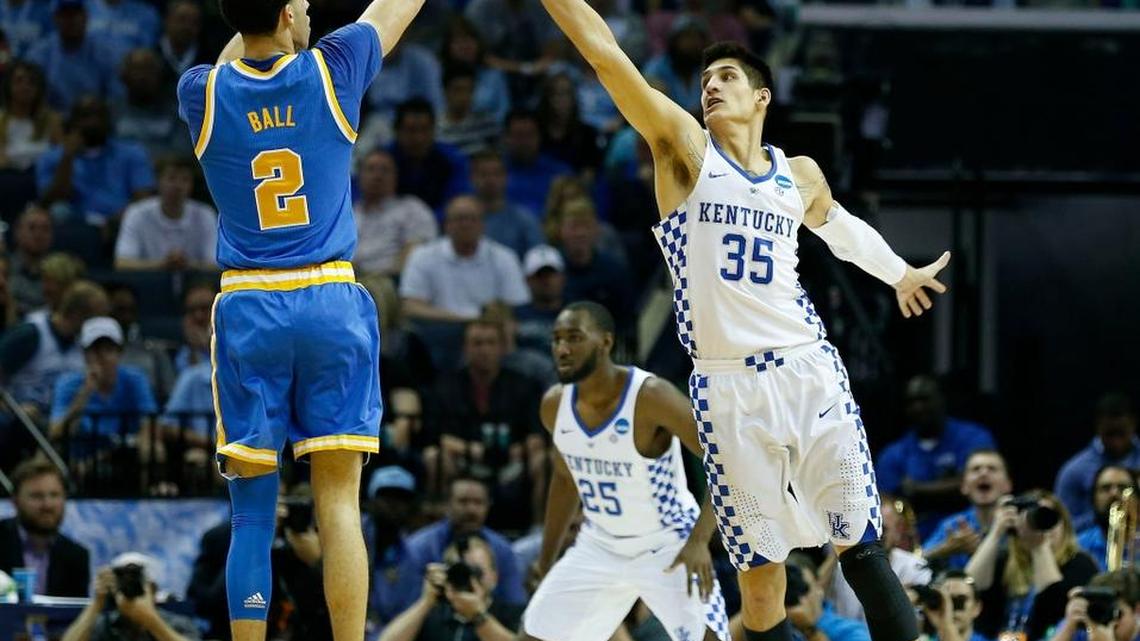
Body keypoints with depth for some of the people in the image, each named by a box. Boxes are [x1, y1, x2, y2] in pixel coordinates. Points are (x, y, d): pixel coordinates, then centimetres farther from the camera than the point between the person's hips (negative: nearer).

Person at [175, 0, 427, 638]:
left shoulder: (203, 94, 1)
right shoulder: (331, 71, -3)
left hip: (246, 310, 1)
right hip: (331, 304, -1)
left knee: (252, 513, 4)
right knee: (340, 504, -2)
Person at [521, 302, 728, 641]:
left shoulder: (650, 396, -26)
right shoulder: (555, 405, -6)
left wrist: (700, 539, -35)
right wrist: (547, 560, 17)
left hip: (668, 548, -6)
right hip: (600, 547, 6)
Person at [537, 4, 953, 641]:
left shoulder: (800, 176, 13)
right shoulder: (686, 148, 2)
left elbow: (839, 225, 37)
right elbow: (606, 54, -8)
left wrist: (900, 273, 49)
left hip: (809, 373, 2)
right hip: (728, 386, -2)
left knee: (862, 546, -1)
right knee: (759, 567, -2)